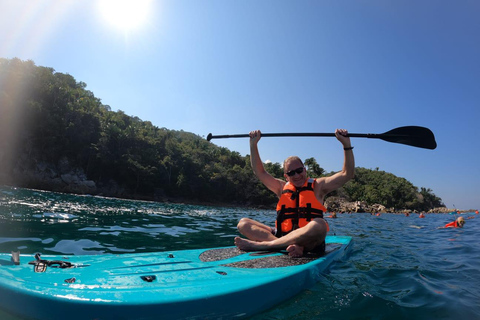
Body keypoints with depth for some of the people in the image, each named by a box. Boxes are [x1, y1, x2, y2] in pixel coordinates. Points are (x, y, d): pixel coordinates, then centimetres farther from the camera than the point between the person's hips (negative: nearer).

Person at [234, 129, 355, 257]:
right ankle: (288, 246, -33)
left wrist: (346, 144, -4)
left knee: (318, 225, -38)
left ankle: (259, 245, -33)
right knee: (243, 223, -9)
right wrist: (253, 144, 13)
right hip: (282, 236, 3)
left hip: (309, 242, -3)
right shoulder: (282, 188, 18)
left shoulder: (317, 186, 10)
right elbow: (260, 172, 17)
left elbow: (347, 174, 3)